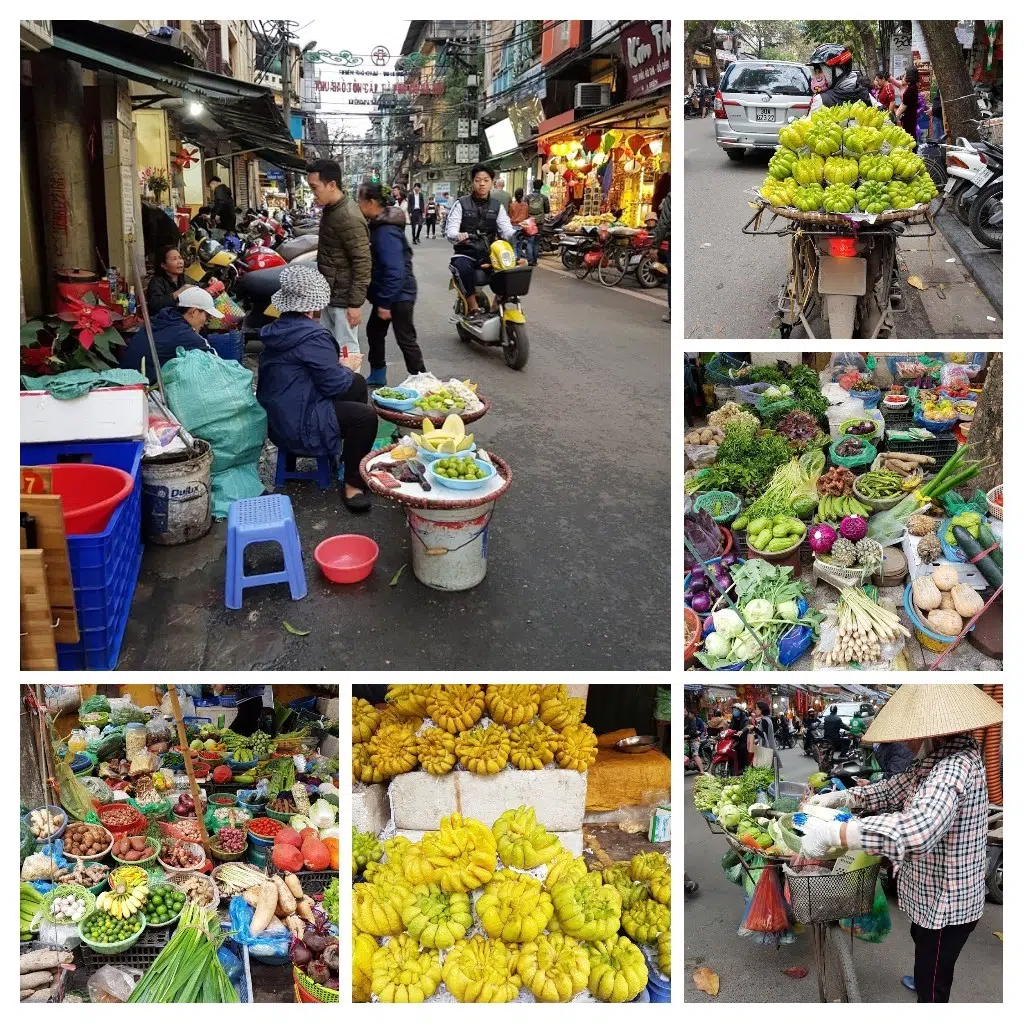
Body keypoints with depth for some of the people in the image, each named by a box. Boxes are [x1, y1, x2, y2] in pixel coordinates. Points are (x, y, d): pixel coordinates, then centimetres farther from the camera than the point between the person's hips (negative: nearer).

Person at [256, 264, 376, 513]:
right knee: (366, 416, -12)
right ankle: (352, 484, -4)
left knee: (357, 383, 18)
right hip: (297, 426, -10)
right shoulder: (313, 336, -23)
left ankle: (355, 452, 31)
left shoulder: (279, 329, 6)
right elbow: (334, 384, -20)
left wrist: (338, 363, 9)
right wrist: (347, 368, 0)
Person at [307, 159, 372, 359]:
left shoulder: (349, 218, -21)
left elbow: (362, 263, -22)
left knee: (346, 353, -3)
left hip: (344, 299, -10)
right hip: (329, 296, 10)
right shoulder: (330, 210, 10)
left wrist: (356, 303, -23)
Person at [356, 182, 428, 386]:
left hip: (398, 294, -10)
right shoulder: (378, 225, 7)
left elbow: (394, 271, -29)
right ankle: (377, 375, 33)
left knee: (405, 339, -4)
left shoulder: (386, 232, -24)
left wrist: (385, 302, -26)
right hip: (387, 292, 10)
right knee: (374, 330, 19)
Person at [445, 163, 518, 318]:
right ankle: (473, 310, -30)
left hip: (488, 254, 3)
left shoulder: (497, 206, 11)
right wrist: (458, 236, -35)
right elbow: (450, 229, -9)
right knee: (464, 268, -37)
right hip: (465, 253, -3)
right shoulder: (462, 204, 3)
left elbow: (506, 229, -3)